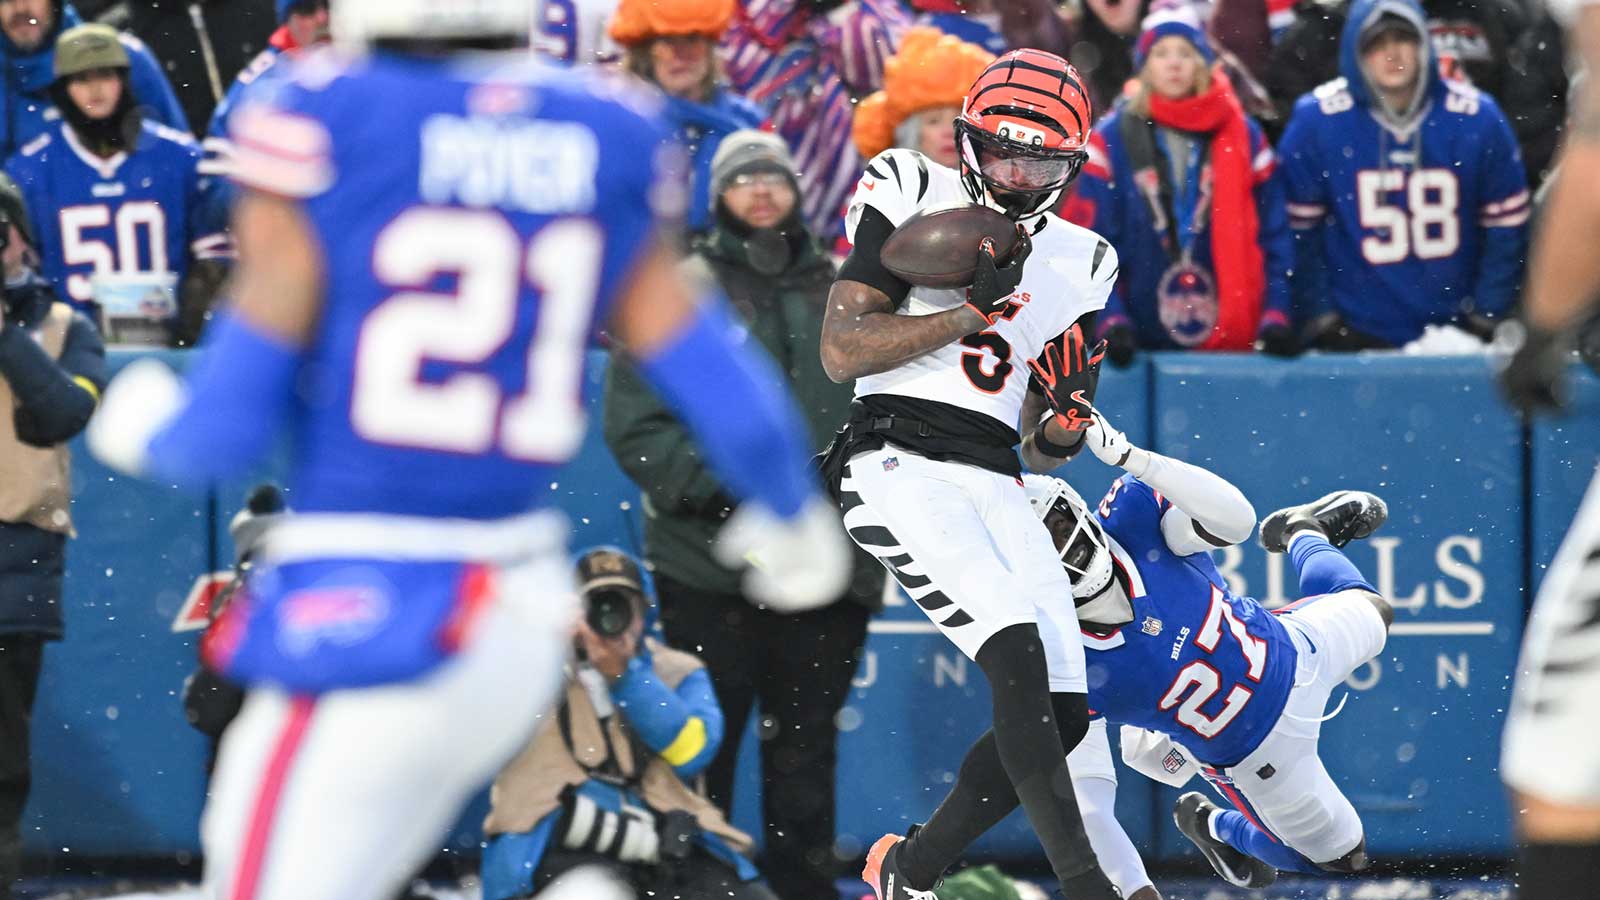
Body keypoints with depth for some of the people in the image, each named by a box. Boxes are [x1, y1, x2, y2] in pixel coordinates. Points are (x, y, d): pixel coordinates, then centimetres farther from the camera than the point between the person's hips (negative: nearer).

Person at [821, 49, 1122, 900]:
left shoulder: (1076, 263, 16)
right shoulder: (913, 198, 1)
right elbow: (841, 351, -7)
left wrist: (1064, 424, -5)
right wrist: (973, 308, -13)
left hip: (995, 481, 7)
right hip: (899, 465, -7)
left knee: (1063, 712, -1)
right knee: (1019, 660, -24)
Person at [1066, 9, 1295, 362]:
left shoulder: (1244, 137, 7)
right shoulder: (1112, 140, 3)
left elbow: (1273, 235, 7)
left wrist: (1275, 316, -4)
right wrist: (1112, 320, -13)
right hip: (1143, 342, -1)